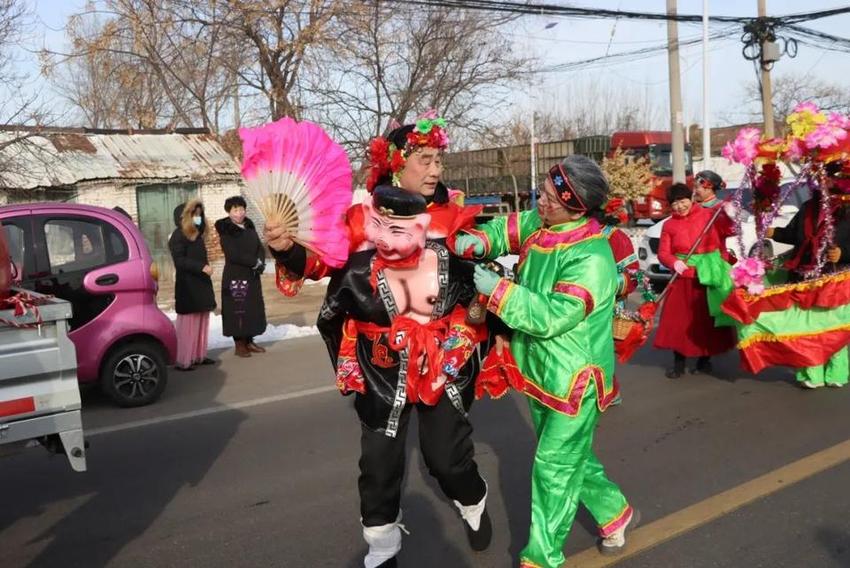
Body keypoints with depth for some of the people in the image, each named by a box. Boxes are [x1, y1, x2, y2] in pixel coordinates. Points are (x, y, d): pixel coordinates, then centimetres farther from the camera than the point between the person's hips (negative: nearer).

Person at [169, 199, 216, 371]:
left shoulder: (197, 235, 14)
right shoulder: (178, 236, -10)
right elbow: (179, 261, -18)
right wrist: (201, 267, -23)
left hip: (201, 284, 8)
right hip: (187, 286, -8)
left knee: (201, 323, 10)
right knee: (187, 324, -7)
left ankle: (198, 356, 17)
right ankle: (182, 361, -4)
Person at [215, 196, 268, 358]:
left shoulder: (249, 227, 10)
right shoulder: (226, 231, -9)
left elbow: (260, 247, 8)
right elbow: (233, 255, -18)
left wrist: (260, 263, -11)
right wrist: (255, 263, -14)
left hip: (252, 276, 7)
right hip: (235, 276, -7)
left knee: (253, 308, 10)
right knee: (237, 310, -4)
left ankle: (249, 342, 20)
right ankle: (239, 345, 3)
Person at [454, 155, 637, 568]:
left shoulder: (591, 259, -27)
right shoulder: (542, 224, -4)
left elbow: (551, 316, -30)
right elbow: (510, 229, 12)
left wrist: (497, 289, -27)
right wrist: (478, 240, -10)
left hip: (574, 380, -8)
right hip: (541, 372, 9)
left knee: (554, 467, 1)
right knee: (571, 457, 22)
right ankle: (615, 514, 43)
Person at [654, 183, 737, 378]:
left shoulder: (708, 215, 0)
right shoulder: (669, 225, 5)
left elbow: (728, 230, -3)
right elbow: (663, 253, 2)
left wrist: (729, 216, -21)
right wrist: (674, 262, -17)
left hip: (709, 275, -1)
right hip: (683, 278, 1)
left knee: (707, 318, 6)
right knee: (679, 318, 0)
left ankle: (705, 359, 21)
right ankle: (678, 363, 8)